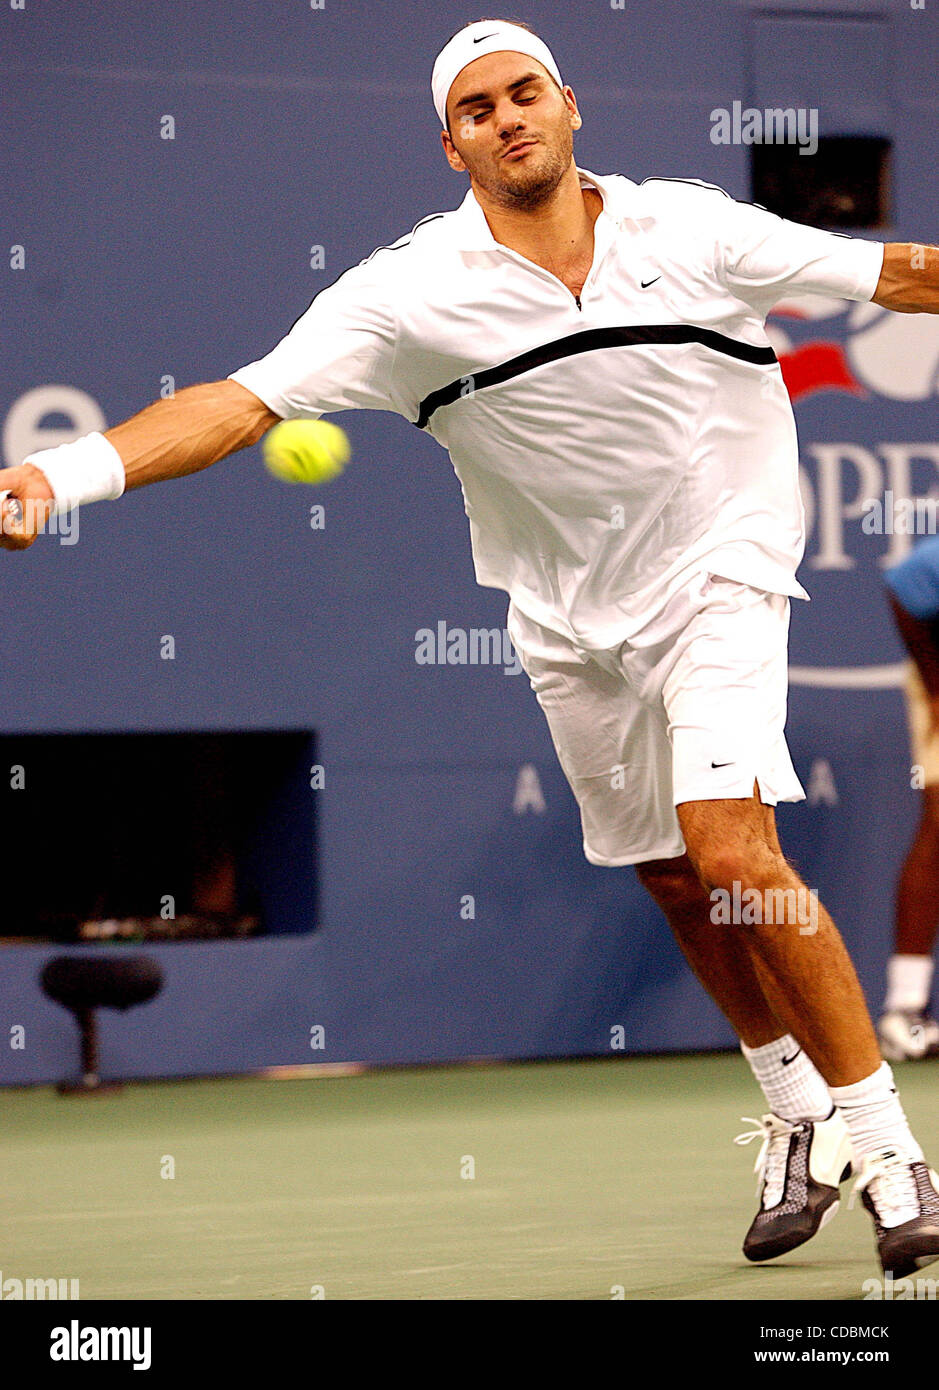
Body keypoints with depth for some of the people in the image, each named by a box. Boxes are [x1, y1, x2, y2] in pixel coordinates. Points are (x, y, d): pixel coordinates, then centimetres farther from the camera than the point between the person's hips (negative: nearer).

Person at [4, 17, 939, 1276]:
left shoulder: (693, 229, -10)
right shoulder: (408, 294, -13)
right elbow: (243, 402, -21)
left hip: (716, 578, -3)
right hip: (570, 621, 3)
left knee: (731, 853, -20)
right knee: (677, 888, 12)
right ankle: (800, 1121, 34)